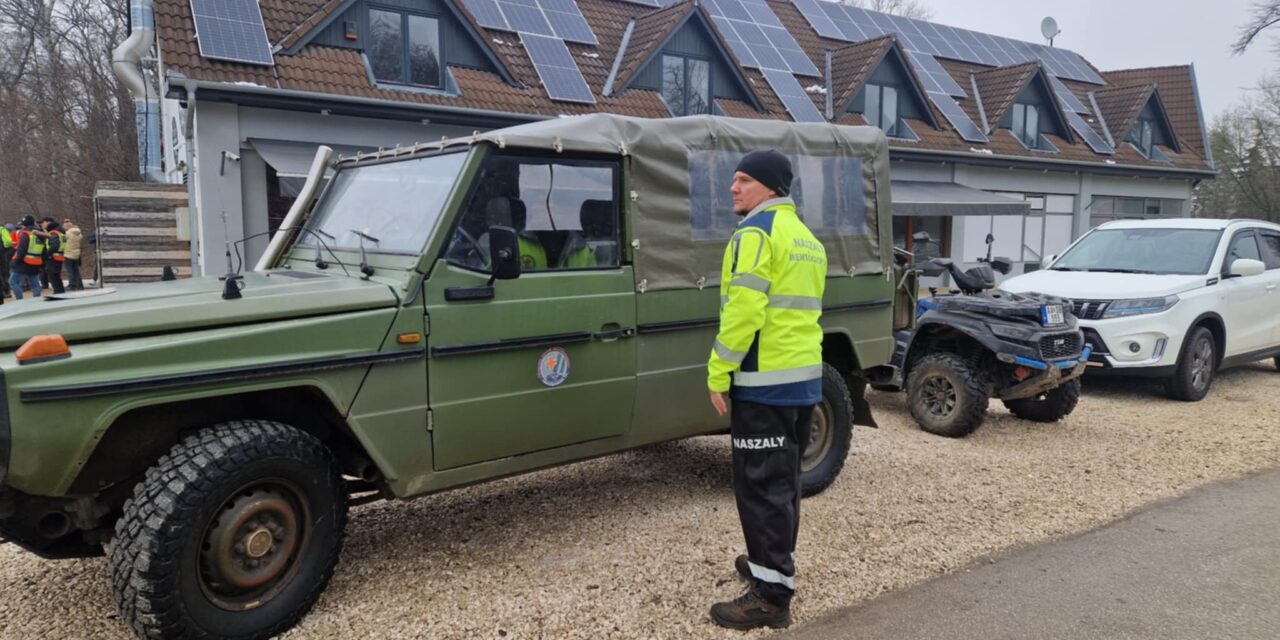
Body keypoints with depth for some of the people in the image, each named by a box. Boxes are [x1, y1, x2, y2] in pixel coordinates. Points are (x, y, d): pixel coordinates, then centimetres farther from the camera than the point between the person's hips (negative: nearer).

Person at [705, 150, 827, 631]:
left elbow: (743, 309, -20)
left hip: (765, 379, -10)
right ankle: (772, 564, 32)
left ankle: (772, 594, -1)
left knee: (760, 484, -5)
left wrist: (718, 373, -15)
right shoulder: (807, 239, 19)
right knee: (782, 479, 19)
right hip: (804, 375, 10)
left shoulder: (756, 231, -11)